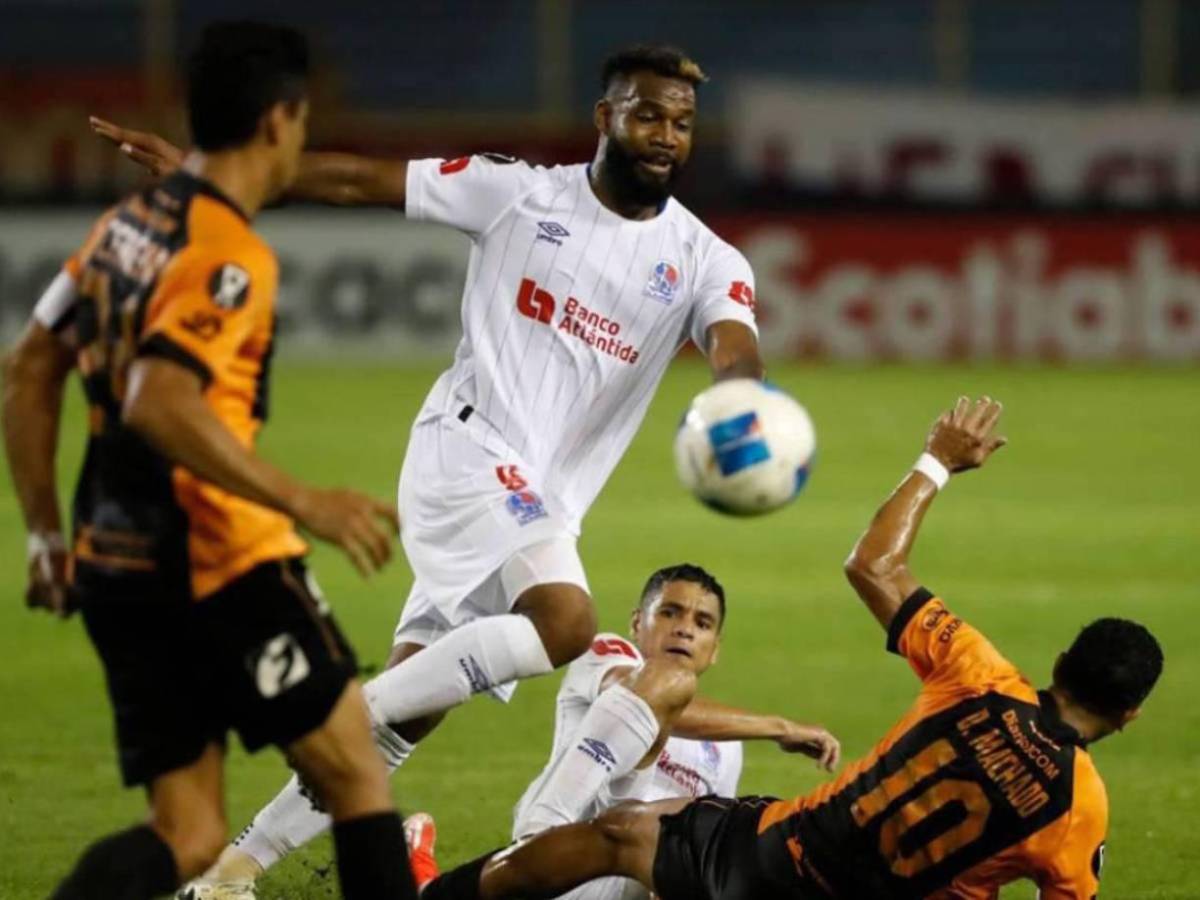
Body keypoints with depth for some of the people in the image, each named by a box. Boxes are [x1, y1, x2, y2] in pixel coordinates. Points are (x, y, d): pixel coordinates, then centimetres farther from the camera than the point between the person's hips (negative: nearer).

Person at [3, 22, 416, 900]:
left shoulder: (128, 225, 12)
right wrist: (303, 502, -26)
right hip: (222, 565, -8)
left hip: (118, 570, 8)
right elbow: (159, 403, -27)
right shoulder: (230, 254, -14)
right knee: (357, 775, 6)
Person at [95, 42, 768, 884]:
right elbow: (361, 181, 3)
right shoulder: (520, 193, -1)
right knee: (566, 623, -30)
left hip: (543, 508, 4)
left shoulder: (707, 264, 2)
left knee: (412, 711, 4)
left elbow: (737, 351, -18)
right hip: (468, 445, -4)